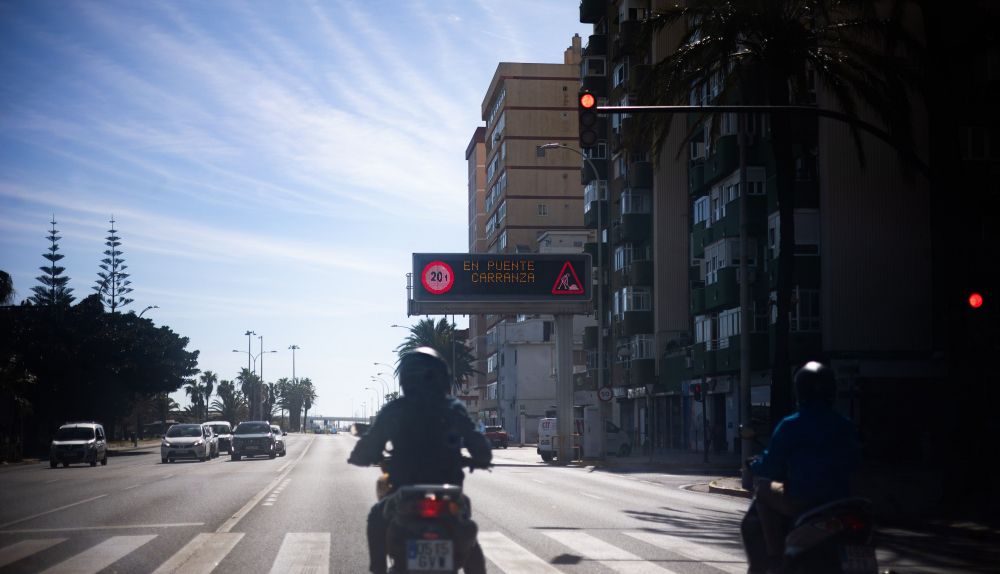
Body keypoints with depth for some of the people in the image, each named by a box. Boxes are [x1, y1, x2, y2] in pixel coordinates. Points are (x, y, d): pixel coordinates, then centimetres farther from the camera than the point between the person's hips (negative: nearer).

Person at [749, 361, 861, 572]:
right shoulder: (845, 426, 4)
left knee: (762, 486, 18)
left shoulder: (790, 426, -9)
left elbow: (772, 467, -7)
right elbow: (853, 463, 14)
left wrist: (755, 466, 15)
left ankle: (776, 555, 8)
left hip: (803, 501, -5)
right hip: (839, 499, 5)